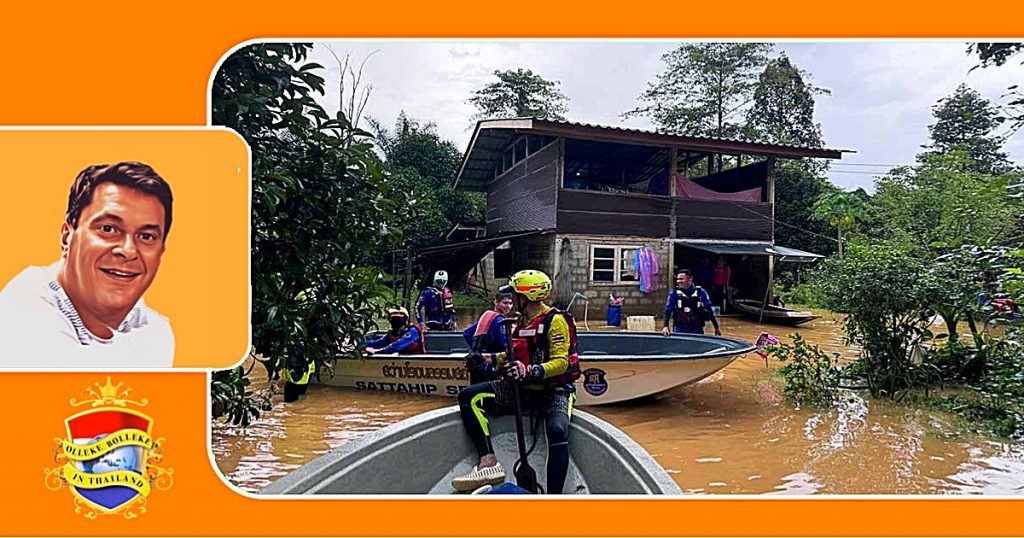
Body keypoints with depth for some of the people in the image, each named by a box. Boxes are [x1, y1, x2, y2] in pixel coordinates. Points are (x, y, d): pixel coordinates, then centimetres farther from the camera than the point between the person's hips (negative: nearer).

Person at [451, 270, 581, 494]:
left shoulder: (555, 320, -10)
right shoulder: (521, 321, 14)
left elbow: (561, 362, -19)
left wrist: (529, 371, -34)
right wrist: (487, 359, 3)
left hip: (553, 389, -7)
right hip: (523, 388, 7)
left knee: (557, 431, -39)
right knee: (469, 396, -13)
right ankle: (488, 461, -24)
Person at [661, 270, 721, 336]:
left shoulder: (701, 292, -2)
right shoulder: (674, 293, -3)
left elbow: (709, 311, 4)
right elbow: (668, 311, -1)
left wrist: (716, 327, 7)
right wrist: (665, 326, -15)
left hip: (697, 331, 0)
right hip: (679, 331, 0)